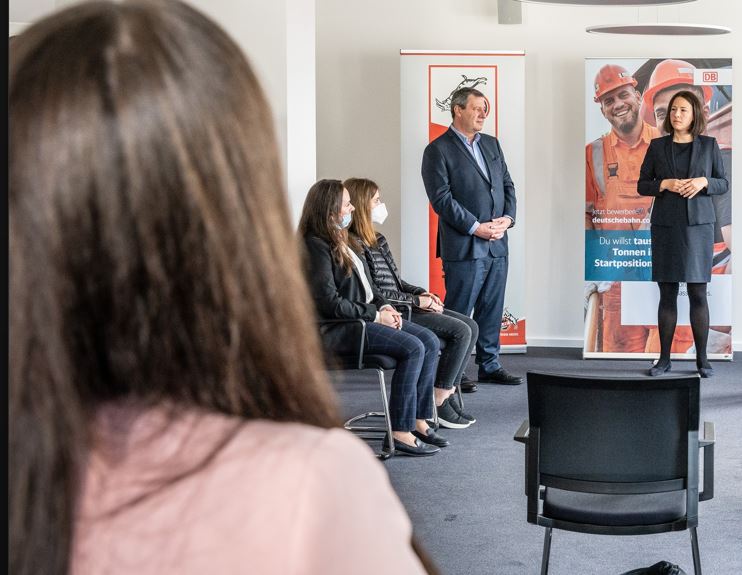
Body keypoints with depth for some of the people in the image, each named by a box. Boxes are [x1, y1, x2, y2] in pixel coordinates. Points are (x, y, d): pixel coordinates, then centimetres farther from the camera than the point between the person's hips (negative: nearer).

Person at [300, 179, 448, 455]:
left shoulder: (339, 241, 17)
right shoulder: (315, 247, -14)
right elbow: (329, 303, -21)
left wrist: (384, 306, 3)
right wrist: (375, 316, -15)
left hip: (367, 316, 10)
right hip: (338, 328, -10)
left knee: (430, 341, -3)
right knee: (413, 348, -23)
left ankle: (418, 421, -4)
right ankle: (399, 433, -21)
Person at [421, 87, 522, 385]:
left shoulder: (491, 144, 16)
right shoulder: (438, 150, -5)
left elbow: (507, 184, 16)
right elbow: (441, 198, -12)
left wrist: (507, 218, -1)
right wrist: (476, 227, -16)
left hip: (497, 245, 7)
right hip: (464, 246, -6)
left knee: (491, 310, 12)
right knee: (457, 314, -2)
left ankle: (490, 366, 21)